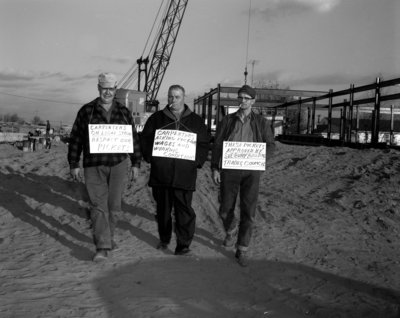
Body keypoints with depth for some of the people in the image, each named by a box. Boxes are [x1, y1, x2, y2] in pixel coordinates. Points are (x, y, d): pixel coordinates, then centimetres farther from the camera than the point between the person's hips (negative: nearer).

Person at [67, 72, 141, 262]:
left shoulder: (124, 112, 8)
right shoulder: (86, 111, 1)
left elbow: (134, 139, 11)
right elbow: (75, 139, 3)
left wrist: (136, 163, 8)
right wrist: (73, 165, 0)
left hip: (119, 165, 2)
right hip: (93, 166, -2)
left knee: (113, 205, 8)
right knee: (98, 205, -7)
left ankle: (107, 237, 28)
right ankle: (102, 247, -8)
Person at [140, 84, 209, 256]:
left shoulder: (196, 121, 9)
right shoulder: (157, 118, 10)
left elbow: (204, 144, 9)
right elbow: (145, 138, 11)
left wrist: (197, 161, -4)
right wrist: (150, 156, -2)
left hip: (185, 173, -1)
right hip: (160, 172, 2)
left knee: (185, 211, -5)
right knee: (162, 209, 12)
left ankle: (183, 246, 1)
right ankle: (164, 240, 30)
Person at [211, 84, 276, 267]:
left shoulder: (261, 122, 5)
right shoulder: (227, 121, 6)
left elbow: (270, 145, 5)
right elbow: (217, 145, 6)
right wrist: (214, 168, -3)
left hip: (251, 171, -1)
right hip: (229, 170, 1)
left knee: (248, 212, -3)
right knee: (226, 210, 5)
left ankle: (242, 250, 10)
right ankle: (231, 231, 39)